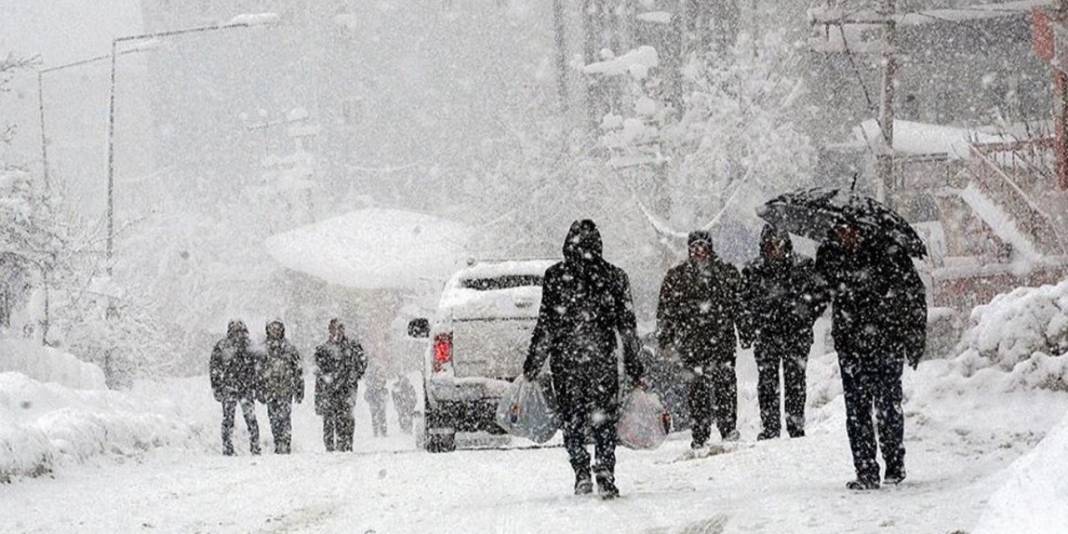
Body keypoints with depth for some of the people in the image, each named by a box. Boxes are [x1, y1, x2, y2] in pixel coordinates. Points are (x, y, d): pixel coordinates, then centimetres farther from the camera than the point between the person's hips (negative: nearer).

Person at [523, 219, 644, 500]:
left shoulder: (555, 276, -3)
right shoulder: (614, 277, 2)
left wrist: (533, 364, 3)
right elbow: (628, 326, 4)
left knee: (572, 420, 10)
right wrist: (634, 366, 11)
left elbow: (546, 325, -4)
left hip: (565, 360, -1)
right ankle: (606, 477, -3)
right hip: (603, 360, 1)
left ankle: (582, 473, -1)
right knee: (604, 421, 8)